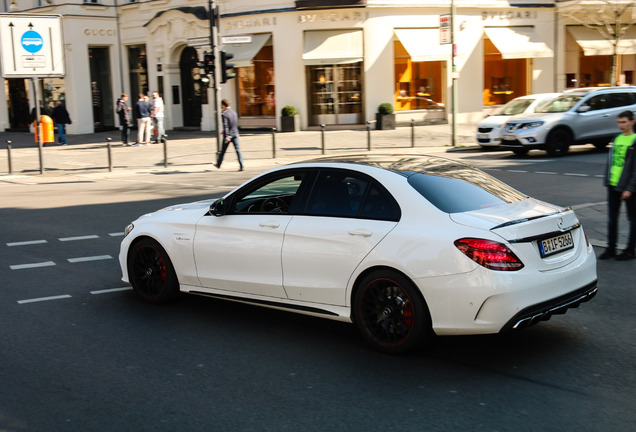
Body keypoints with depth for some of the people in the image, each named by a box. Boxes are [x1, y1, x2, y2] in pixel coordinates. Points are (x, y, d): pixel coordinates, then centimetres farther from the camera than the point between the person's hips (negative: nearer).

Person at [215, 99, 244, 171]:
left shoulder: (224, 114, -13)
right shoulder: (234, 112, 9)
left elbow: (225, 125, -21)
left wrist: (226, 136, -24)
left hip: (228, 135, -5)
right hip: (235, 134, 5)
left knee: (223, 150, 11)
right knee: (237, 150, 1)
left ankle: (218, 164, 27)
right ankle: (241, 166, -9)